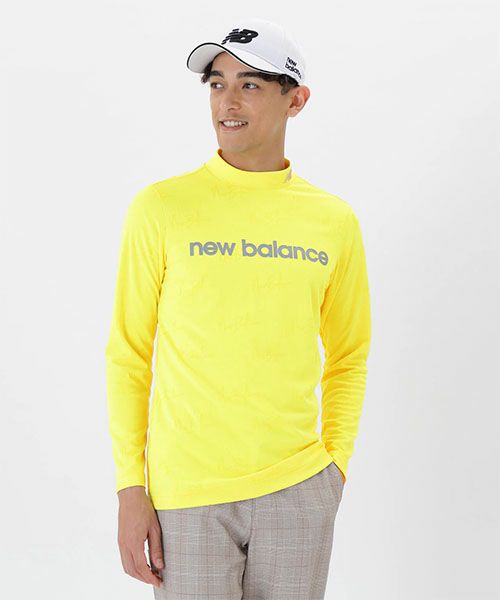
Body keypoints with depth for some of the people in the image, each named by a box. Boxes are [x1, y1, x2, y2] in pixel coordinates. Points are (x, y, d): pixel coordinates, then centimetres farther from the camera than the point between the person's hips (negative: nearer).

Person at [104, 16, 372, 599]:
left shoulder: (334, 220, 3)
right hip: (187, 494, -2)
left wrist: (336, 462, 5)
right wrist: (130, 486, -4)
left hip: (298, 491, 2)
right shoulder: (161, 207, -4)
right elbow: (127, 354, -1)